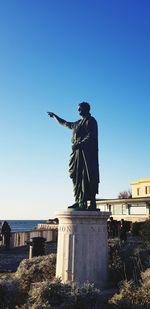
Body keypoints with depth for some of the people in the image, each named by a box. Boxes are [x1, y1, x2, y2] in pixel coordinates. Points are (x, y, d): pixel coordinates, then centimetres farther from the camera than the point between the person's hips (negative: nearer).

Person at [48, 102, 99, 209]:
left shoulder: (90, 120, 0)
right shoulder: (79, 123, 24)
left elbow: (91, 136, -14)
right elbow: (66, 124, 40)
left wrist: (79, 144, -23)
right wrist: (54, 116, 49)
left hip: (87, 152, -8)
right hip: (78, 153, 8)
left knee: (88, 177, -13)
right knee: (77, 177, 2)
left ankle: (92, 203, -13)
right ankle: (79, 201, 3)